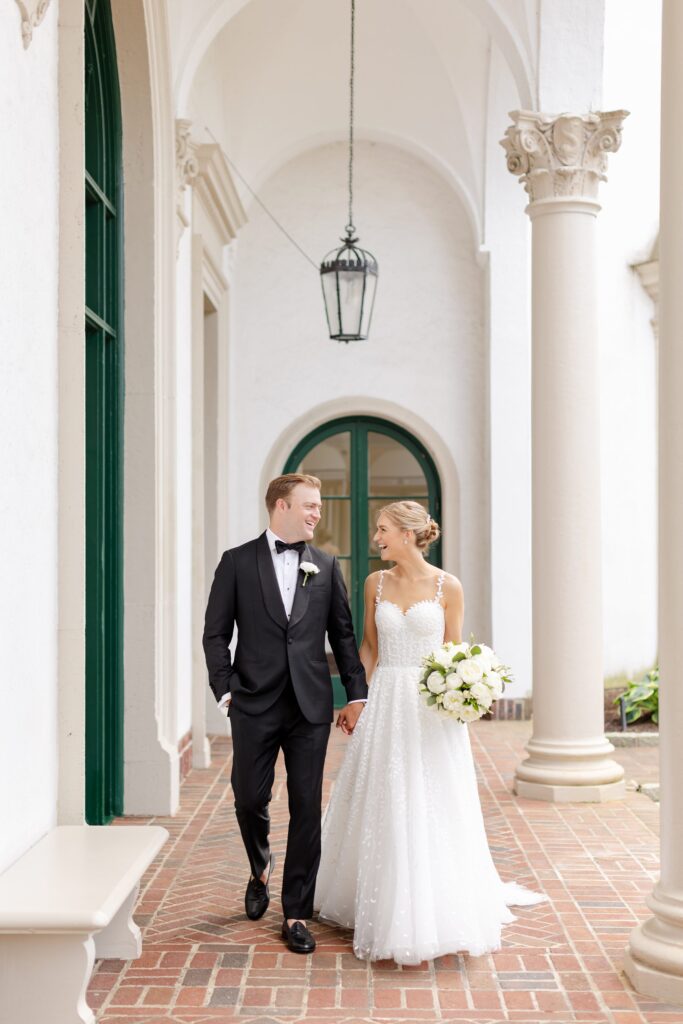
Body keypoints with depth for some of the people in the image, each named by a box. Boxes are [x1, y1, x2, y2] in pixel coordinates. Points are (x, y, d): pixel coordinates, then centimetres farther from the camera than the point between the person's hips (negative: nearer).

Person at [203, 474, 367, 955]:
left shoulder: (326, 566, 8)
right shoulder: (237, 562, 2)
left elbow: (343, 634, 10)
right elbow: (216, 634, 2)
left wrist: (357, 695, 4)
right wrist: (225, 691, -6)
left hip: (310, 706, 2)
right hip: (255, 705, -1)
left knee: (307, 810, 3)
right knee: (250, 799, 5)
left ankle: (297, 914, 13)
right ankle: (261, 870, 36)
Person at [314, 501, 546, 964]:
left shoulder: (448, 587, -4)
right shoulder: (376, 583, 5)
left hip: (431, 708, -3)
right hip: (386, 705, 3)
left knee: (433, 811, 2)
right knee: (384, 811, 7)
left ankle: (438, 912, 16)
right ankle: (389, 909, 22)